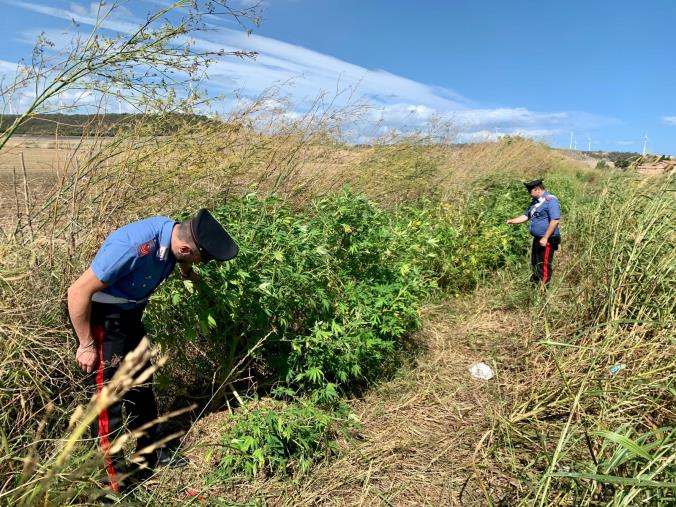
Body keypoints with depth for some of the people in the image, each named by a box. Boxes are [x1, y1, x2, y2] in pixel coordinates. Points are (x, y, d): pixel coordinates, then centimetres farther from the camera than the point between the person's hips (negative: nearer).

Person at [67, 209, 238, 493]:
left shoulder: (174, 233, -13)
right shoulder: (131, 247, -36)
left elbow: (184, 266, 14)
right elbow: (78, 292, -27)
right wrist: (86, 345, -20)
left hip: (129, 315, 8)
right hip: (99, 317, -8)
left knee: (141, 385, 17)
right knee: (109, 396, -1)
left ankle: (151, 454, 34)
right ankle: (114, 479, 15)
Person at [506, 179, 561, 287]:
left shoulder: (550, 200, -17)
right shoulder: (535, 201, 13)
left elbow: (555, 220, -24)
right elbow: (526, 216, 22)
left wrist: (545, 238, -25)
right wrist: (512, 221, 10)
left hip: (547, 241, -10)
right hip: (537, 239, 10)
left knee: (544, 267, -3)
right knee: (535, 264, 18)